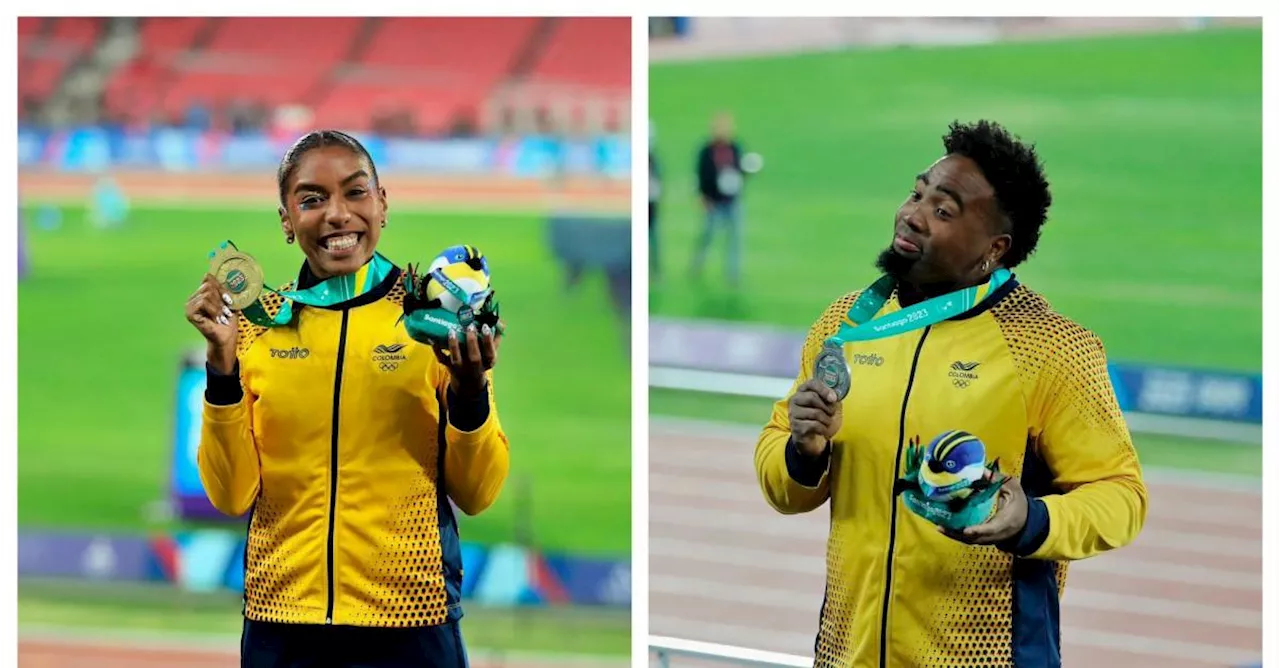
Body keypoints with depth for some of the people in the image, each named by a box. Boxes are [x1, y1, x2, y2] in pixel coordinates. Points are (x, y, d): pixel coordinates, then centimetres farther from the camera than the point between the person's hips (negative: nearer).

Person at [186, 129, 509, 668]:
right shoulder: (255, 324, 3)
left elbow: (477, 493, 0)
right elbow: (232, 494, -1)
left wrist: (469, 393, -16)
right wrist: (223, 370, -12)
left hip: (408, 624, -1)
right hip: (281, 625, 1)